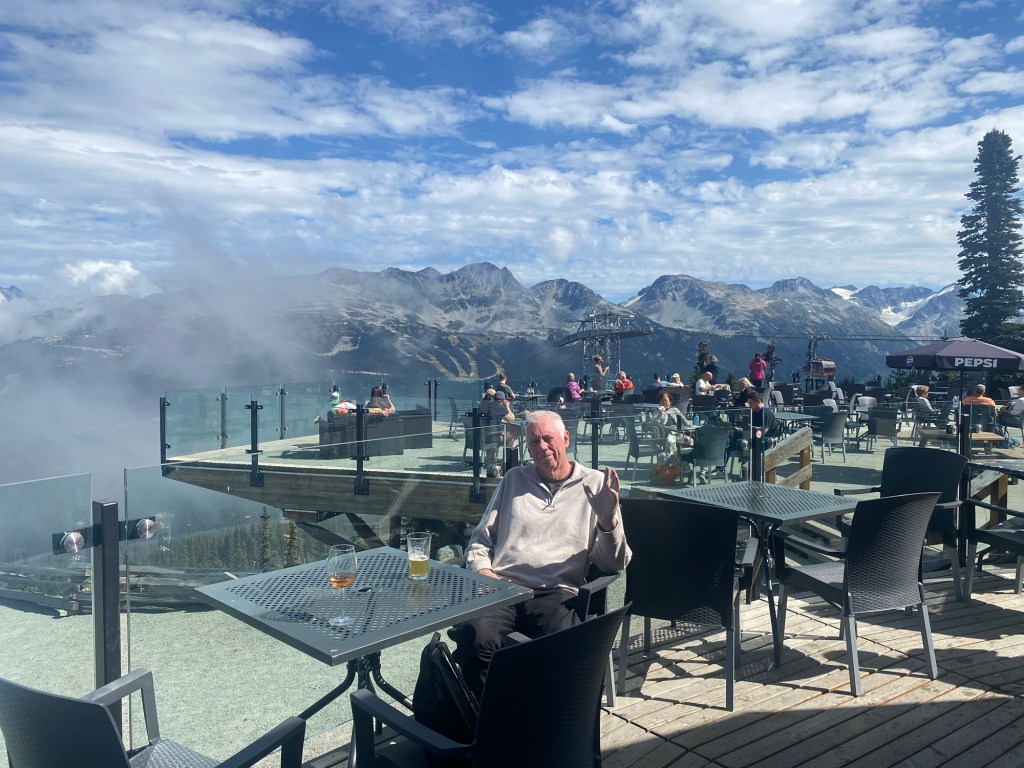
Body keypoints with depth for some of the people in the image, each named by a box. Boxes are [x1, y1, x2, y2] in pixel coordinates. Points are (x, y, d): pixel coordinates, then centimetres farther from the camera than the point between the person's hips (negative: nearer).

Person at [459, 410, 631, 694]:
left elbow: (613, 564, 5)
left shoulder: (595, 484, 11)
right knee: (476, 640, -30)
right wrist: (482, 570, 0)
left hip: (556, 594, -2)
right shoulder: (514, 479, 22)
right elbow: (480, 540, 22)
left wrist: (609, 519, -13)